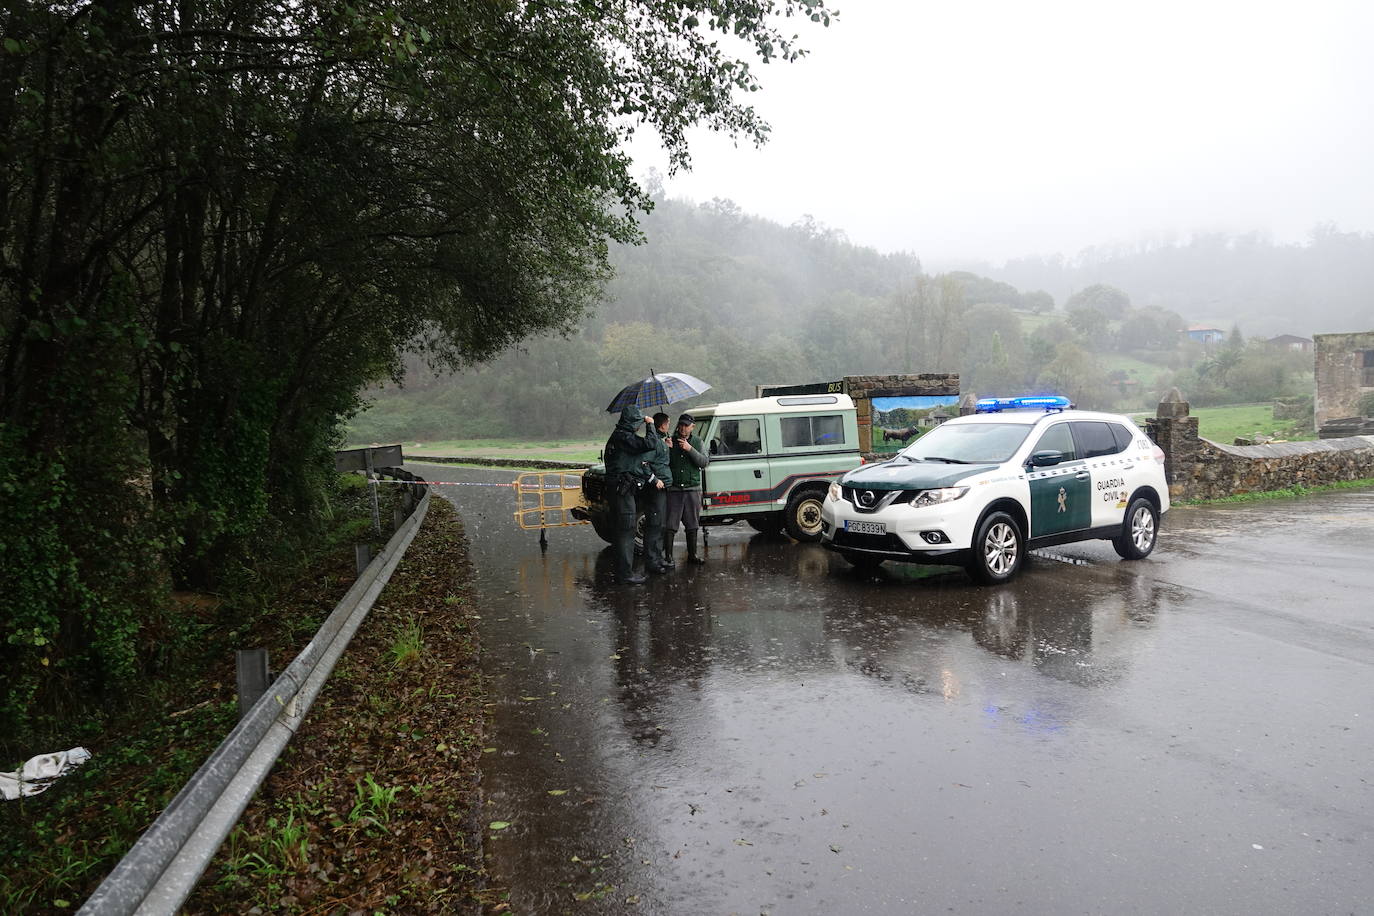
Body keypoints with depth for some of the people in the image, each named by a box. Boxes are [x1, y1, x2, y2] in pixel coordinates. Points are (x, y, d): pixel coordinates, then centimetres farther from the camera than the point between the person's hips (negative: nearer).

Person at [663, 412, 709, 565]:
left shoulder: (697, 442, 5)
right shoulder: (670, 441, 2)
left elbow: (704, 462, -6)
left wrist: (690, 449, -17)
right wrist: (667, 449, -17)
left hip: (693, 489, 2)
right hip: (674, 489, -2)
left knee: (692, 525, 10)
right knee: (670, 526, -2)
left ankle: (692, 554, 21)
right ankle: (668, 556, 4)